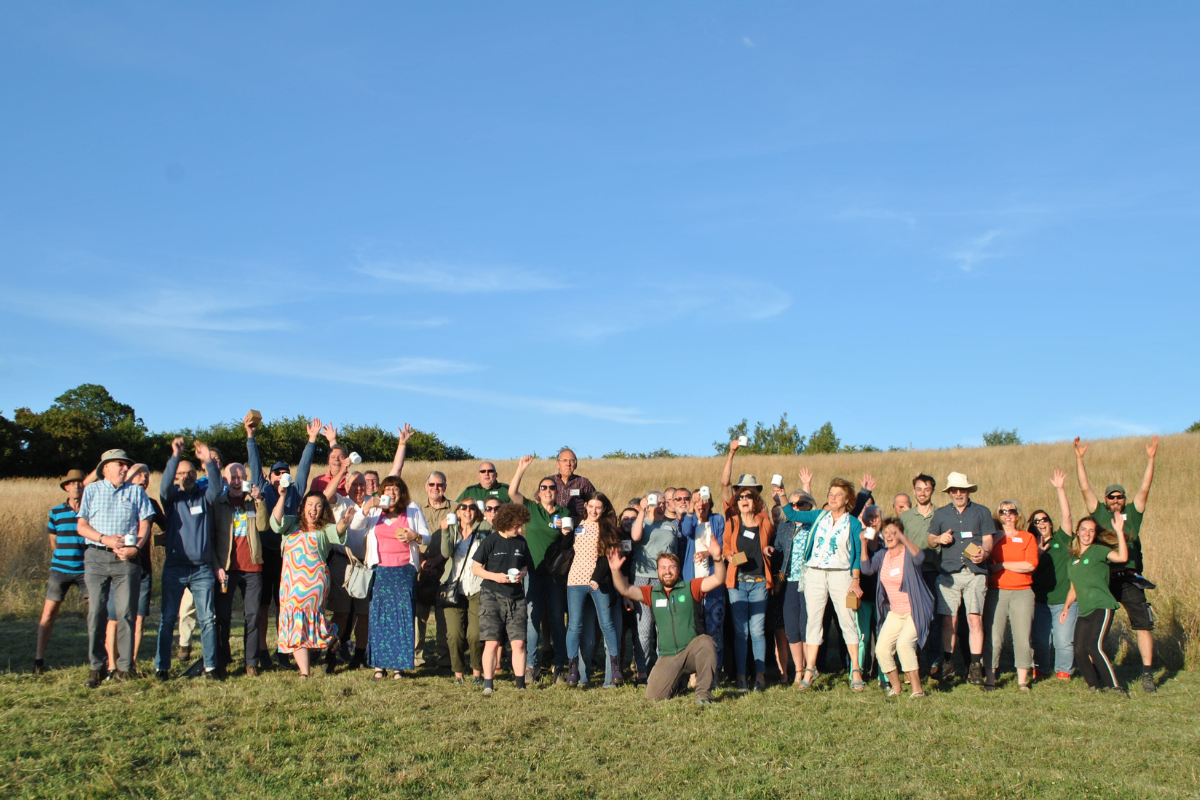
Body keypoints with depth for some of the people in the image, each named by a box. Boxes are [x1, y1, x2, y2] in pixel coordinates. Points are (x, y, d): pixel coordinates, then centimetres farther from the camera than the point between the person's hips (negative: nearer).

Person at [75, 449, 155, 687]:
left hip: (126, 559, 0)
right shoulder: (92, 491, 14)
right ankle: (97, 666, 4)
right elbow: (81, 526, 6)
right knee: (96, 612, -3)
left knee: (126, 612, -4)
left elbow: (145, 524, 7)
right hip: (97, 557, 0)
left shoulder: (135, 491, 14)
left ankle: (124, 667, 1)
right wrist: (105, 539, -10)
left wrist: (135, 548, -10)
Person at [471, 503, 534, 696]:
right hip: (492, 597, -4)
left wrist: (522, 573, -3)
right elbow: (475, 567, -2)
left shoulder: (521, 543, 7)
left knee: (518, 642, -1)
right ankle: (488, 685, 3)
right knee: (492, 642, -6)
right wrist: (495, 576, -16)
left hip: (516, 598, 4)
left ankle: (520, 684, 7)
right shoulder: (491, 542, -5)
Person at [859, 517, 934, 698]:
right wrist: (864, 544, -20)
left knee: (904, 643, -26)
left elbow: (920, 556, -35)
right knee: (881, 649, -6)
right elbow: (867, 569, -10)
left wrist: (903, 538, -49)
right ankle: (896, 686, 15)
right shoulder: (882, 555, 6)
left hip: (915, 612, -6)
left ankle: (917, 689, -16)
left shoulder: (908, 554, -11)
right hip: (894, 613, 6)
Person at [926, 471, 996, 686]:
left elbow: (988, 540, 7)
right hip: (949, 572, 1)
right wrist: (939, 538, -2)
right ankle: (947, 664, 9)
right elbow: (930, 540, 21)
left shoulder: (982, 513, 13)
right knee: (948, 620, -1)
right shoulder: (941, 514, 18)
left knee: (975, 619, -7)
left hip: (975, 573, -1)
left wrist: (984, 553, -15)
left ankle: (975, 666, -1)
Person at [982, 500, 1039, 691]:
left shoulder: (1028, 537, 10)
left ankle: (1022, 680, 9)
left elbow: (1031, 565, -4)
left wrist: (1001, 565, -4)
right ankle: (990, 680, -1)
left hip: (1022, 593, 0)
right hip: (996, 592, 0)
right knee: (993, 637, -5)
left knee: (1022, 637, 0)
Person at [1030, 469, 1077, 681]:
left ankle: (1063, 670, 13)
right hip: (1040, 601, 1)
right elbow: (1029, 570, -1)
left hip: (1065, 601, -1)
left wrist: (1060, 489, -12)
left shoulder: (1061, 540, 6)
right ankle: (1039, 669, 18)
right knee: (1040, 639, 1)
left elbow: (1066, 515, -6)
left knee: (1064, 639, -4)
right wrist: (1039, 552, -14)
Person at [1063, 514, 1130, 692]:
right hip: (1084, 611, 6)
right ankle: (1094, 685, 14)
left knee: (1094, 646, -21)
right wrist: (1066, 607, 13)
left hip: (1102, 607, -6)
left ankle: (1113, 686, -11)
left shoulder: (1098, 551, -1)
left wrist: (1119, 531, -26)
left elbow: (1122, 557, -22)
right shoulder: (1073, 558, 17)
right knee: (1079, 650, -3)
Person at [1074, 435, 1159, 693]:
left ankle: (1147, 673, -1)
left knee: (1143, 624, -5)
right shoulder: (1099, 512, 10)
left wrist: (1151, 458, -4)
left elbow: (1145, 488, 4)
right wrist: (1079, 458, -3)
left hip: (1130, 579, 0)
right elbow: (1084, 487, 4)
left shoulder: (1133, 513, 12)